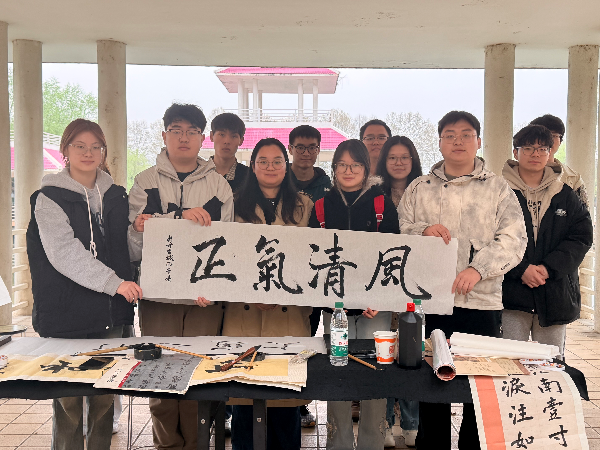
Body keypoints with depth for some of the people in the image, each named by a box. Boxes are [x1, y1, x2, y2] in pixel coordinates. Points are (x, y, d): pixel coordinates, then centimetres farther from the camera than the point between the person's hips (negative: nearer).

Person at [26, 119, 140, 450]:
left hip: (110, 313, 4)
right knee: (69, 401, 3)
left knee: (105, 399, 8)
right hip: (66, 314, -3)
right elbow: (64, 252, -16)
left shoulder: (116, 195, 13)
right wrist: (113, 282, -24)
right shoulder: (50, 198, -1)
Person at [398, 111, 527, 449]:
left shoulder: (498, 188, 7)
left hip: (482, 301, -1)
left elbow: (514, 239, -2)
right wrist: (423, 230, -12)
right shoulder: (419, 189, 12)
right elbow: (398, 231, 10)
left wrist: (478, 269, -17)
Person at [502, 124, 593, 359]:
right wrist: (521, 269, -17)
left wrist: (548, 268, -10)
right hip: (512, 293, -3)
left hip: (555, 293, 3)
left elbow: (583, 236, 3)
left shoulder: (565, 195, 11)